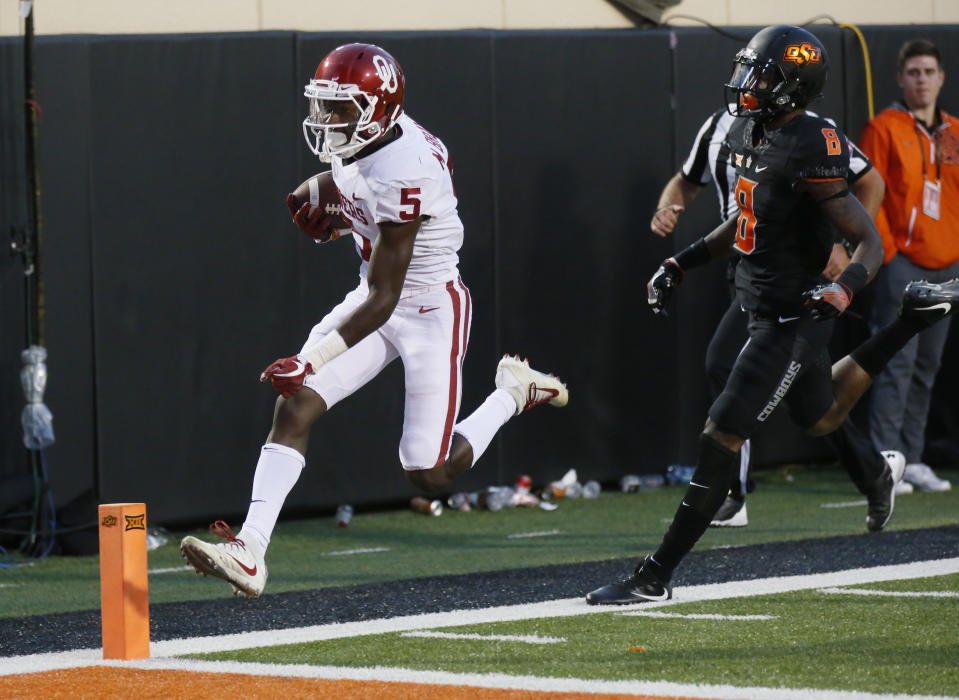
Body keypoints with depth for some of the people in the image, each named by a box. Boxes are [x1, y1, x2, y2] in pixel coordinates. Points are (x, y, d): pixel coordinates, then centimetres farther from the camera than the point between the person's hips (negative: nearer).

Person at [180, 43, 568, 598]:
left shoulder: (402, 175, -31)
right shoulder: (361, 142, -5)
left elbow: (382, 300, -29)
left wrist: (311, 362, -32)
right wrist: (325, 210, -1)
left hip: (430, 310, -8)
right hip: (379, 295, 8)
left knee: (430, 475, -2)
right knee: (294, 407, -10)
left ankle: (514, 393, 24)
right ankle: (250, 552, -16)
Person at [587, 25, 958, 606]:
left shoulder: (811, 155, -23)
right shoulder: (753, 139, 4)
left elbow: (870, 244, -20)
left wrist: (843, 290, -38)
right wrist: (680, 265, 17)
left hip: (792, 320, -10)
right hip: (765, 311, 10)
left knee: (721, 437, -10)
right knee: (821, 419, 29)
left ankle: (656, 577, -6)